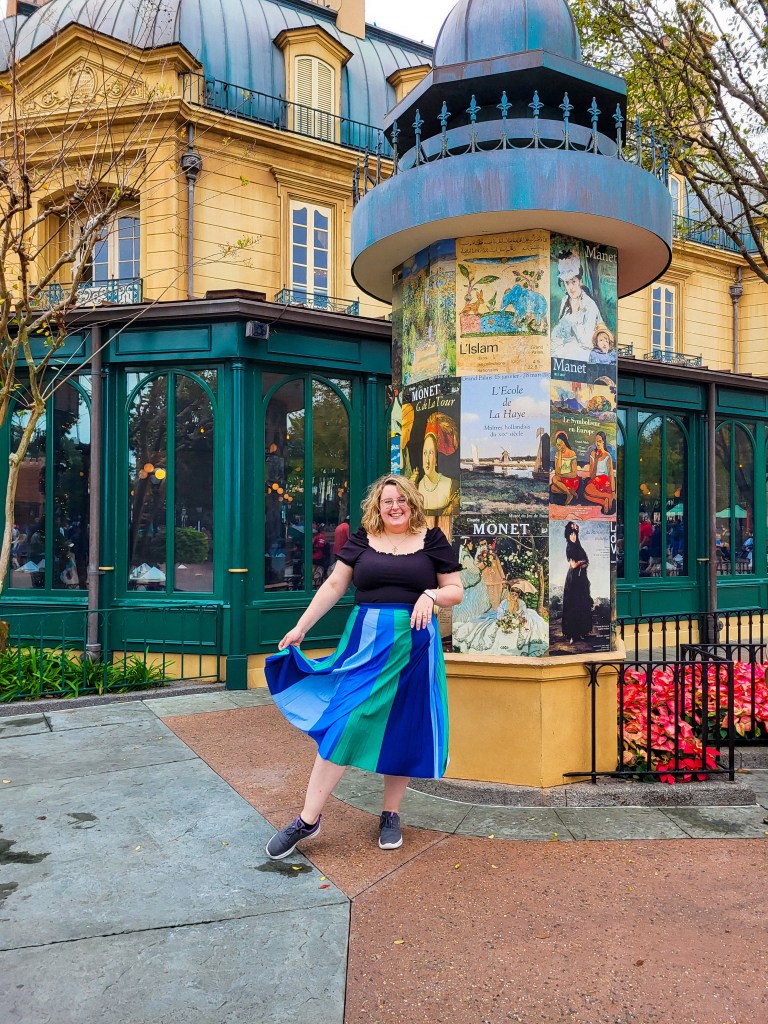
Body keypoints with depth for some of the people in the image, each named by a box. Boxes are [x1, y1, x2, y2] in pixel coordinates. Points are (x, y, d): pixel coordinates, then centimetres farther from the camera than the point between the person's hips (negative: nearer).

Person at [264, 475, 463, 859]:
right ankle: (308, 818, 3)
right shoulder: (362, 540, 6)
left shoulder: (432, 540, 5)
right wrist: (301, 627, 6)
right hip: (365, 641, 0)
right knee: (343, 722, -5)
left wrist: (431, 595, -14)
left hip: (414, 645, 0)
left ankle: (391, 814, 25)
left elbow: (456, 591, 7)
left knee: (403, 729, 8)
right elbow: (334, 586, 8)